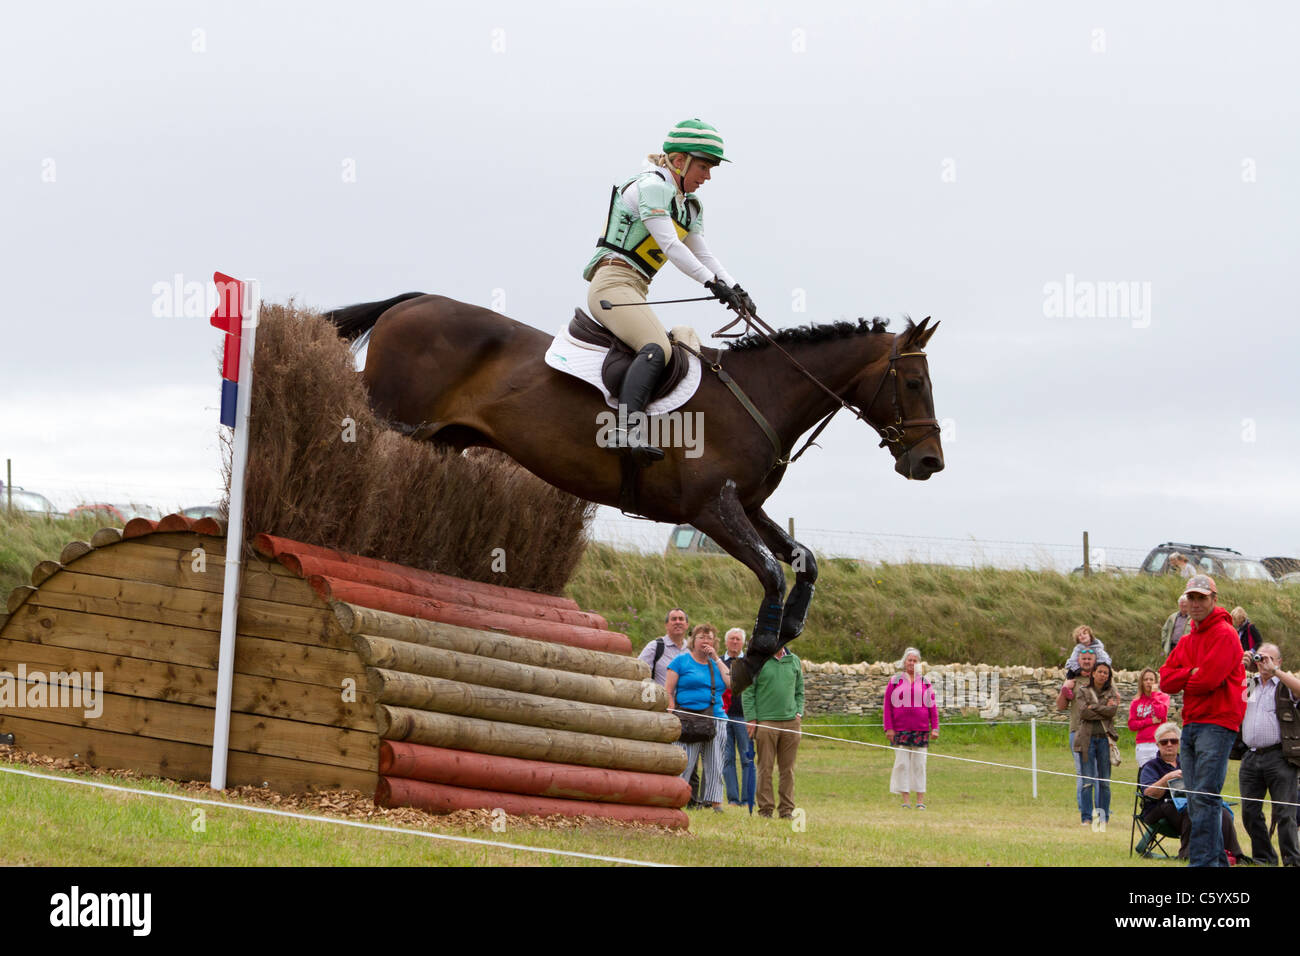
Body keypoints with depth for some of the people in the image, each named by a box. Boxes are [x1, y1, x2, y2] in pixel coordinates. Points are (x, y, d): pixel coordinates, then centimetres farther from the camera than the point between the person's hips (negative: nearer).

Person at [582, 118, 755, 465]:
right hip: (613, 283, -10)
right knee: (657, 349, -31)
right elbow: (670, 245, -17)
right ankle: (627, 430, -46)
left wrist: (734, 289, 3)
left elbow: (702, 253, 19)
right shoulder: (651, 186, -9)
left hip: (634, 292, 10)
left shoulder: (689, 205, 20)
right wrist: (713, 282, -23)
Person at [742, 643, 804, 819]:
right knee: (765, 767, -3)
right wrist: (751, 718, -7)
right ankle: (765, 808, 2)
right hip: (766, 722, -4)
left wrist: (799, 712, 7)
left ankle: (787, 808, 9)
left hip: (790, 721, 4)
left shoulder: (794, 661, 13)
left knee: (788, 768, 4)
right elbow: (747, 692, -1)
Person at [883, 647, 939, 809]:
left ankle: (920, 800, 5)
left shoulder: (925, 683, 9)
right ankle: (906, 800, 2)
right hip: (900, 730, -1)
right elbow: (887, 706, 4)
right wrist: (888, 728, -4)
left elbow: (932, 707, 9)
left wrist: (935, 728, 1)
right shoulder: (895, 681, 6)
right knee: (902, 764, -2)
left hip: (921, 730, 1)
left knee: (919, 764, 1)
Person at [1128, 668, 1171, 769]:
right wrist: (1151, 721, -7)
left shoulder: (1163, 697, 8)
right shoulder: (1136, 702, 13)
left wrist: (1154, 694, -3)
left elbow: (1161, 714, -11)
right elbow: (1131, 725, 6)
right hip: (1143, 745, 2)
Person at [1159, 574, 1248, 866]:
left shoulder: (1225, 635, -6)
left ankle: (1203, 860, -20)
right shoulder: (1188, 640, 20)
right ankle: (1218, 859, 11)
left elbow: (1208, 680, -16)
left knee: (1204, 797, -16)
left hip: (1216, 724, -9)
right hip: (1191, 726, 9)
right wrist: (1193, 674, -7)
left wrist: (1182, 680, 3)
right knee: (1196, 801, 7)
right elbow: (1165, 680, 10)